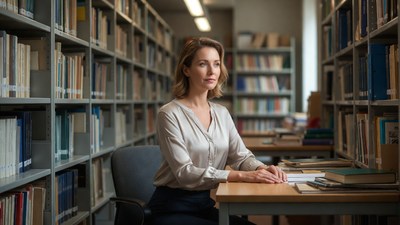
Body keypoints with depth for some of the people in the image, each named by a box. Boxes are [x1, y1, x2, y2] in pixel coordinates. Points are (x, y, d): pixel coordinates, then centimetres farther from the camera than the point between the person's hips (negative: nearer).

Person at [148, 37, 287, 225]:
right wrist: (241, 176, -29)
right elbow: (185, 172, -21)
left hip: (208, 205, 6)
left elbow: (241, 156, 4)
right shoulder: (170, 114, -13)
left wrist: (261, 168, -19)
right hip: (173, 209, -6)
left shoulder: (222, 113, 8)